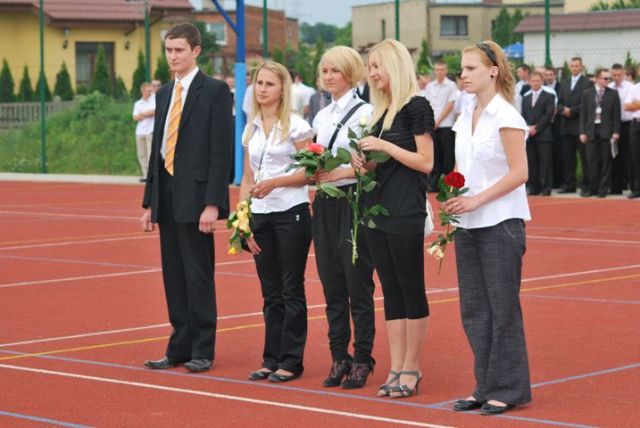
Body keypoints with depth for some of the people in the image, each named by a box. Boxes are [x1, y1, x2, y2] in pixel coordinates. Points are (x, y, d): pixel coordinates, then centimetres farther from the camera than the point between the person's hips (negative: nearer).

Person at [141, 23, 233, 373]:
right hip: (166, 196, 7)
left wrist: (212, 204, -18)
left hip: (195, 197, -7)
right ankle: (179, 347, 17)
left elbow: (221, 150, -12)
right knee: (174, 276, 10)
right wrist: (149, 202, 14)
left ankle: (202, 351, 5)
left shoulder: (215, 91, -6)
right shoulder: (164, 94, 16)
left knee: (198, 275, -2)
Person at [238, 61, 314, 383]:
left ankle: (291, 361, 5)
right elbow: (247, 178, 13)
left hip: (291, 214, -5)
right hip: (260, 215, 5)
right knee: (271, 292, 10)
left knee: (291, 290, 0)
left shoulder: (296, 126, -5)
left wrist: (274, 182, -19)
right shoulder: (251, 129, 12)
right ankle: (272, 359, 16)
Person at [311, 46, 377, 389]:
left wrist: (340, 173, -20)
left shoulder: (364, 112, -6)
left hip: (353, 201, -6)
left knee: (357, 282, -2)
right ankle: (339, 357, 15)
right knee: (331, 282, 8)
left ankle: (362, 359, 5)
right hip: (325, 203, 6)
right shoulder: (321, 116, 14)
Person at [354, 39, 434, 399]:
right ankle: (397, 369, 12)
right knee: (391, 292, 9)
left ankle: (412, 369, 6)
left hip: (406, 212, -8)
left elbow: (426, 163, -14)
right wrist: (366, 162, 4)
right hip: (378, 207, 8)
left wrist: (384, 147, -17)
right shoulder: (380, 111, 15)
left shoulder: (416, 107, -9)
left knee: (411, 291, 0)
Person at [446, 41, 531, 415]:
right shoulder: (466, 118, 12)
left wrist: (477, 200, -20)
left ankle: (509, 388, 6)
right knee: (473, 309, 8)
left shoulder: (505, 116, -10)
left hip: (500, 222, -8)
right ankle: (486, 387, 16)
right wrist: (452, 196, -1)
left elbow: (519, 172, -16)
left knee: (503, 307, -2)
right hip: (469, 225, 8)